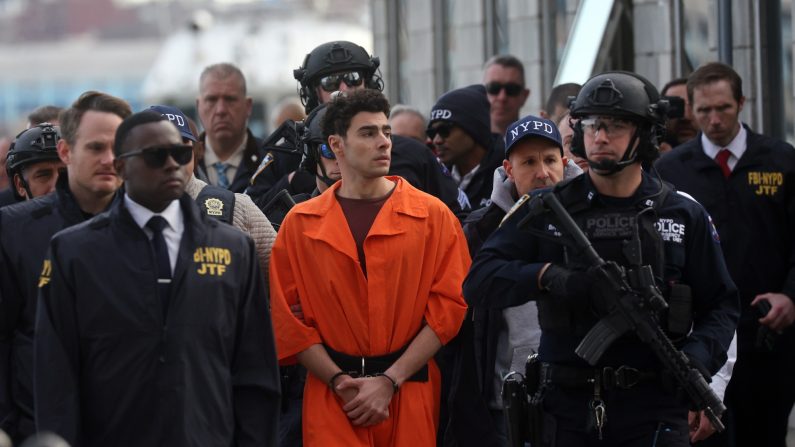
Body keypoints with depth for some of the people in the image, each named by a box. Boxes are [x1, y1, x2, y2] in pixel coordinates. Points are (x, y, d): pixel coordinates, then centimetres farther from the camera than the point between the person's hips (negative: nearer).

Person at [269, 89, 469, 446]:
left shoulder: (433, 216, 3)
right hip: (331, 400, 0)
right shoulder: (301, 223, 5)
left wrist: (390, 381, -9)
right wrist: (341, 383, -8)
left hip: (410, 395, 0)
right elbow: (285, 318, 2)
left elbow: (448, 306, -2)